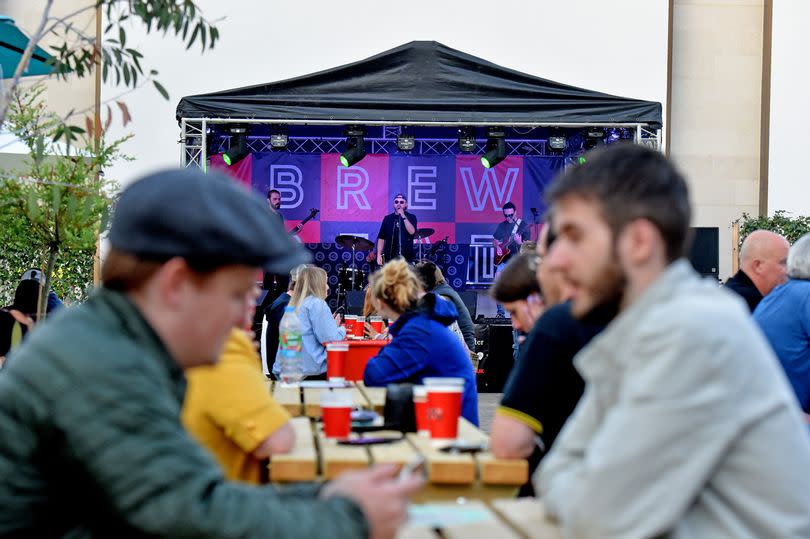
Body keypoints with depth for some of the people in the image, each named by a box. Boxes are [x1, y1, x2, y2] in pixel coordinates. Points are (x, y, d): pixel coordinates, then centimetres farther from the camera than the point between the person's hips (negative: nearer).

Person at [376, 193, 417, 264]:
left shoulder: (411, 217, 5)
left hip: (406, 257, -2)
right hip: (390, 257, 2)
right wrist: (379, 255, 3)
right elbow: (381, 238, 11)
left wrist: (403, 217, -16)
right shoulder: (387, 218, 11)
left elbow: (412, 231, -12)